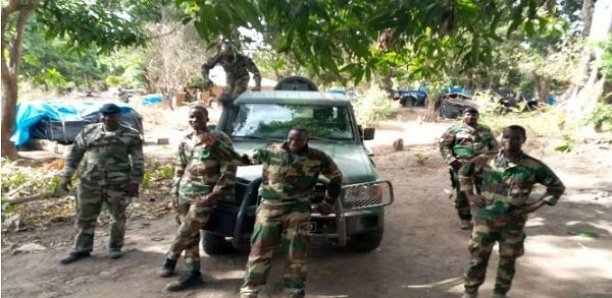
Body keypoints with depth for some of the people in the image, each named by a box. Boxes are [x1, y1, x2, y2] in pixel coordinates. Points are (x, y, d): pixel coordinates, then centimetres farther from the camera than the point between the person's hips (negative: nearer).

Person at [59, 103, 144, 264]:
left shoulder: (131, 135, -3)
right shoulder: (89, 131, 5)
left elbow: (138, 161, -1)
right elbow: (74, 154, 9)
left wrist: (135, 182, -6)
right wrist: (66, 176, 4)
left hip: (118, 184, -2)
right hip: (90, 183, 2)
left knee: (117, 217, 10)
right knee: (85, 217, 11)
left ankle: (115, 247, 27)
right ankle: (81, 249, 26)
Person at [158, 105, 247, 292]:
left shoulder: (218, 139, -8)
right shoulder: (185, 142, 10)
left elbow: (229, 167, -10)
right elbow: (179, 169, 17)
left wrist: (218, 190, -14)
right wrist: (175, 193, 12)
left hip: (204, 194, -6)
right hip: (184, 193, 6)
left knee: (185, 232, -7)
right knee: (190, 234, 10)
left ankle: (170, 259, 15)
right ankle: (192, 273, 19)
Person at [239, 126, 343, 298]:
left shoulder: (317, 157, -2)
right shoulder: (271, 151, -1)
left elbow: (336, 176, 9)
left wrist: (329, 202, 9)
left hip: (298, 209, 0)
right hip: (270, 205, 0)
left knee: (296, 252, 6)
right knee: (260, 248, 1)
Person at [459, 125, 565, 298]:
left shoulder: (534, 166, -9)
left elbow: (557, 187, 2)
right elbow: (464, 173, 10)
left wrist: (535, 205, -7)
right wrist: (470, 194, -1)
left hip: (513, 223, 0)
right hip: (485, 219, 0)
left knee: (508, 261, 14)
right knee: (478, 257, 8)